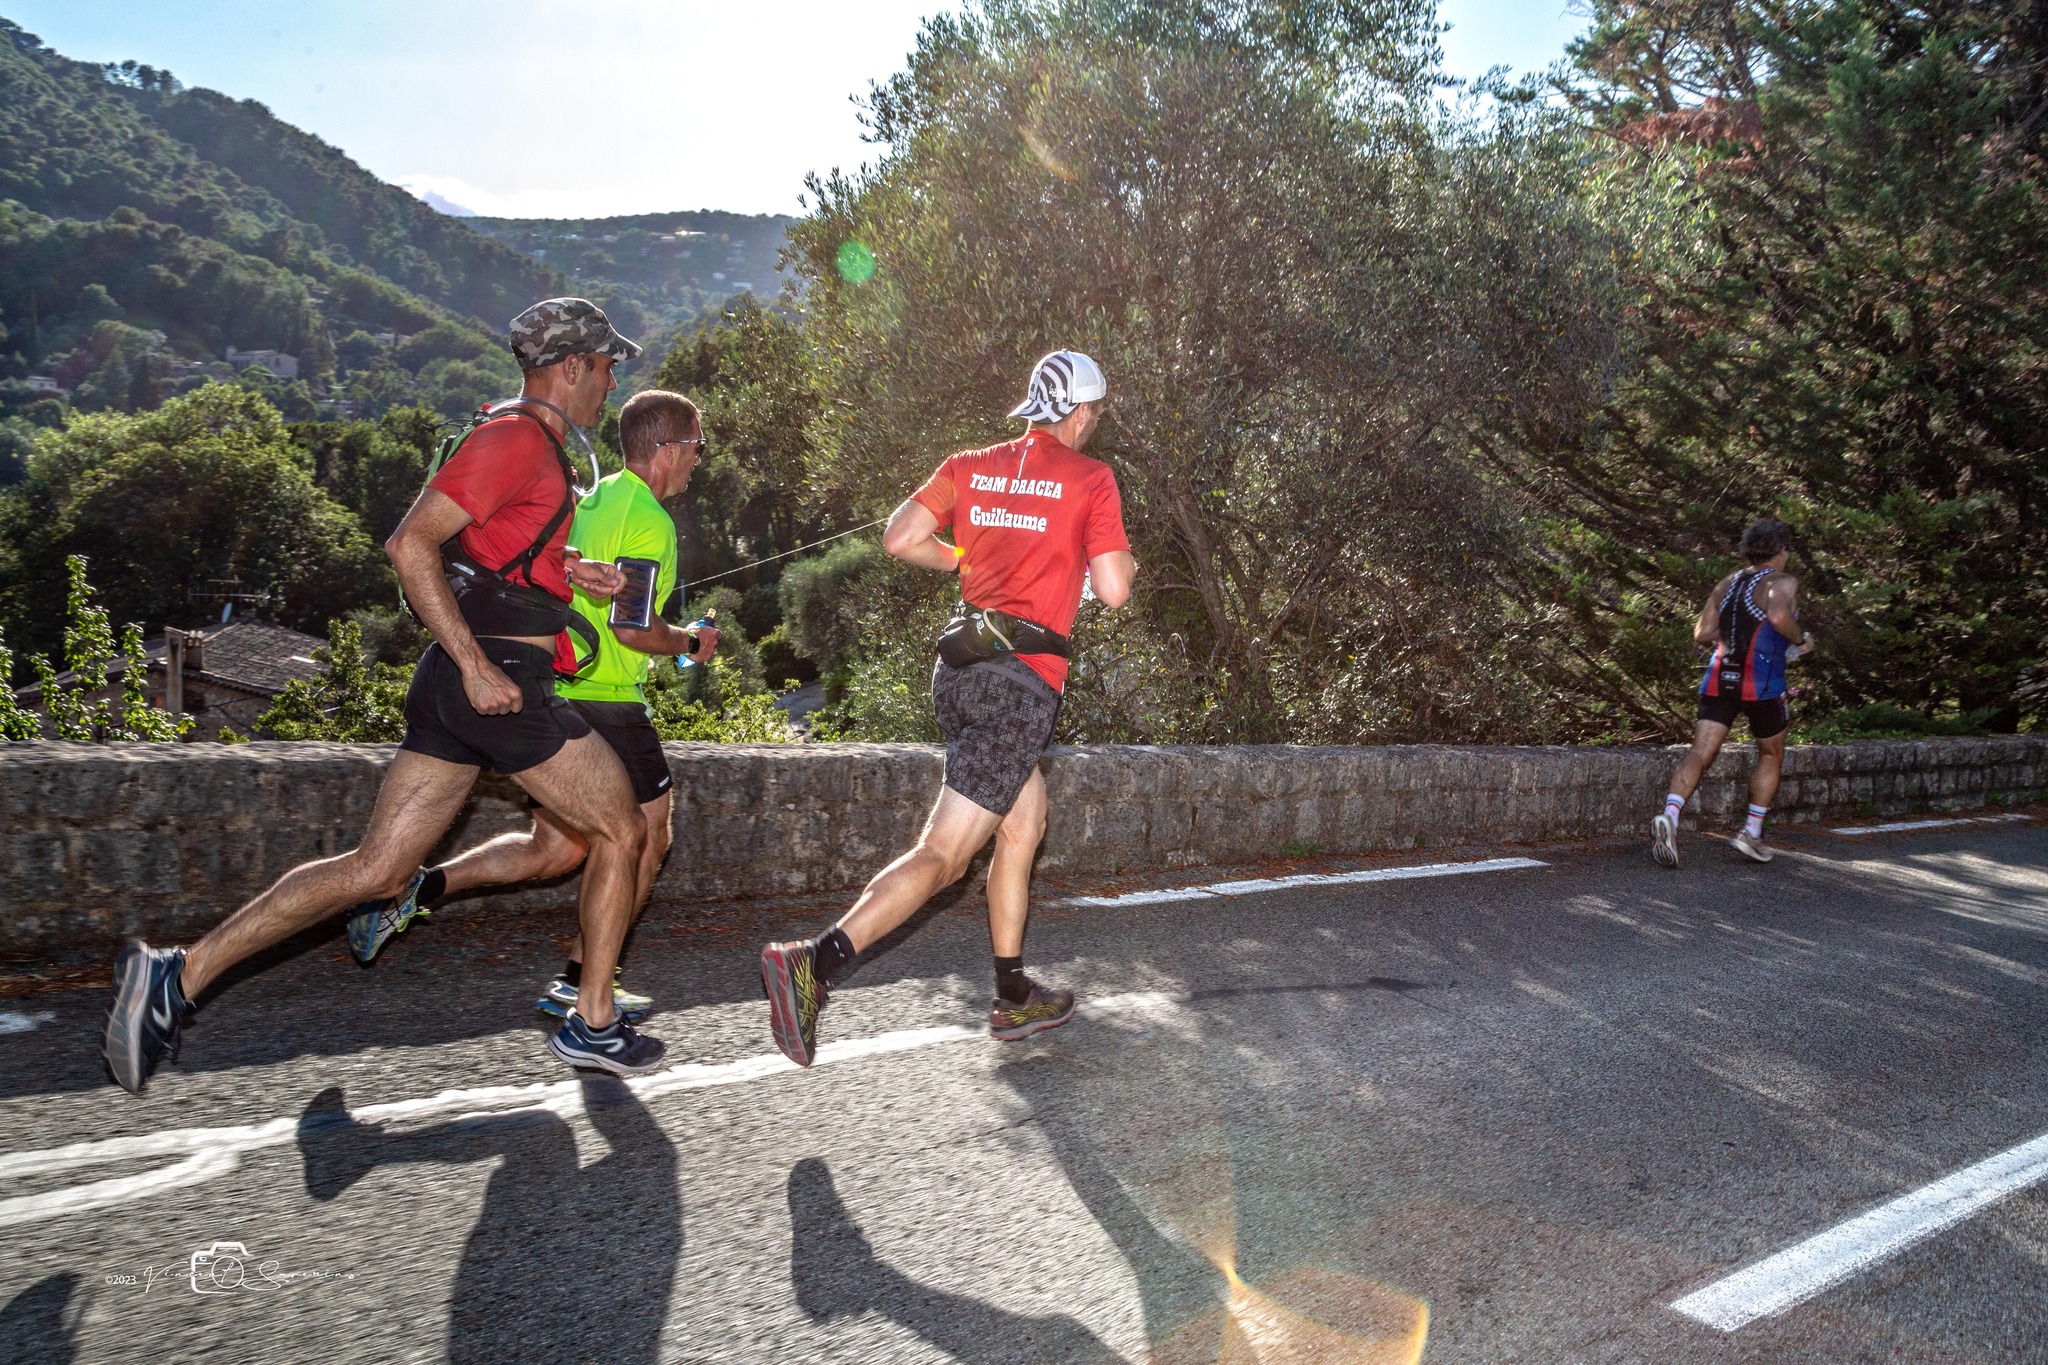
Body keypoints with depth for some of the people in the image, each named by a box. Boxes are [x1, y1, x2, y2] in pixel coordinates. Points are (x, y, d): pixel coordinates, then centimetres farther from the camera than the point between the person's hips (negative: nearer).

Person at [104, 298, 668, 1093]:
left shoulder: (535, 448, 20)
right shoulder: (516, 439, -11)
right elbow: (410, 545, -19)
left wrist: (567, 572, 14)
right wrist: (477, 664, -21)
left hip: (459, 680, 10)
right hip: (501, 681, -10)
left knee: (375, 871, 8)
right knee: (621, 834, 4)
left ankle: (177, 975, 7)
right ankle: (593, 1026, 13)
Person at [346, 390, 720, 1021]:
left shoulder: (591, 501, 14)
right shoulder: (648, 521, -15)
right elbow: (631, 627, -20)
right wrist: (690, 642, -4)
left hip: (555, 691, 9)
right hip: (607, 702, -9)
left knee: (554, 849, 17)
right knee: (644, 839, 6)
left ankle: (415, 886, 7)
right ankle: (578, 983, 9)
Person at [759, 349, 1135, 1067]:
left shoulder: (970, 466, 11)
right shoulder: (1091, 479, -2)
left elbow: (899, 538, 4)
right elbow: (1113, 590, -6)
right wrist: (1123, 557, 16)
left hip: (960, 666, 7)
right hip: (1024, 678, -7)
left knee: (1025, 825, 21)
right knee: (943, 853, -9)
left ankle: (1014, 999, 27)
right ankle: (815, 962, -22)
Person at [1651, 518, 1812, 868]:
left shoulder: (1727, 584, 15)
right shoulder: (1782, 582, -2)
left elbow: (1702, 633, 13)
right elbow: (1779, 616, -24)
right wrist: (1800, 639, -7)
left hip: (1719, 679, 4)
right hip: (1761, 683, -4)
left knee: (1700, 752, -7)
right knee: (1771, 755, 18)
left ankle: (1669, 816, -29)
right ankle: (1752, 832, 17)